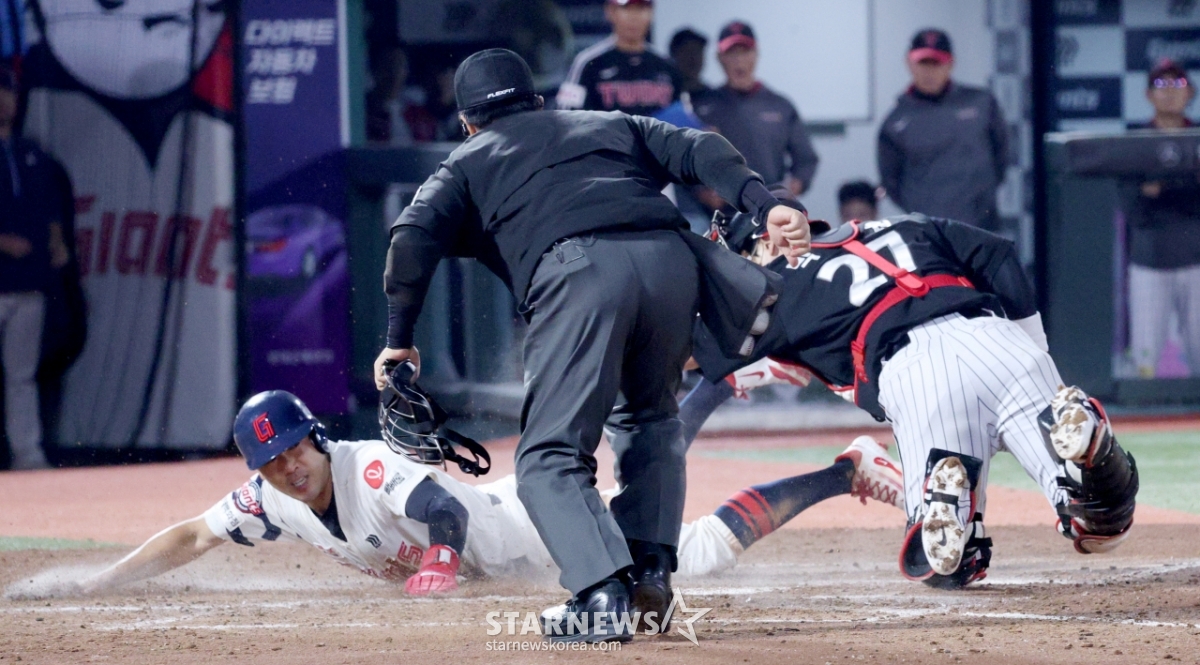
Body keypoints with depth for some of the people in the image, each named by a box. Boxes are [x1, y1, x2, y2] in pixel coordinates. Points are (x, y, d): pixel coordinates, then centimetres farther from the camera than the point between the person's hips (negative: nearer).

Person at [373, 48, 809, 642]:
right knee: (650, 416, 28)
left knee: (551, 459, -2)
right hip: (669, 255, 4)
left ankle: (603, 592, -24)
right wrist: (764, 205, 8)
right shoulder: (610, 125, 37)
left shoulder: (468, 163, 28)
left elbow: (413, 239, 10)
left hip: (576, 272, -4)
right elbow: (697, 150, 20)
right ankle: (650, 568, 13)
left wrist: (399, 341, 14)